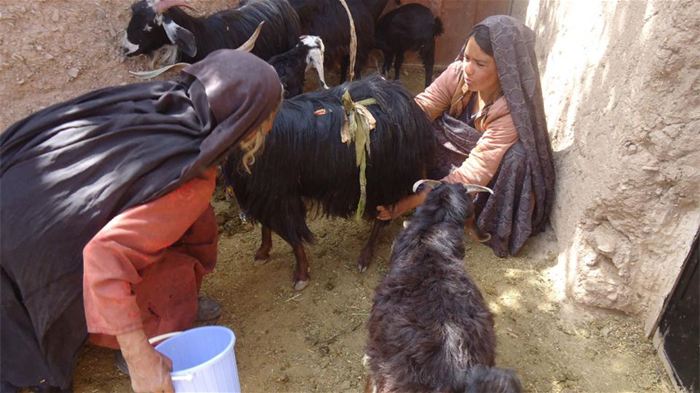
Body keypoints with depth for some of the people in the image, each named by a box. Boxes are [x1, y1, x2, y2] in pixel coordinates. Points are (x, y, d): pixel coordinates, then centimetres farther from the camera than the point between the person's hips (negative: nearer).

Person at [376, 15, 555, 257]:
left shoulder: (512, 110, -33)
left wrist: (408, 203, -42)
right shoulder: (458, 73, -19)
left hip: (496, 174, -4)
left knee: (517, 156, -35)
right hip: (457, 153, 4)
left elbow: (474, 173, -37)